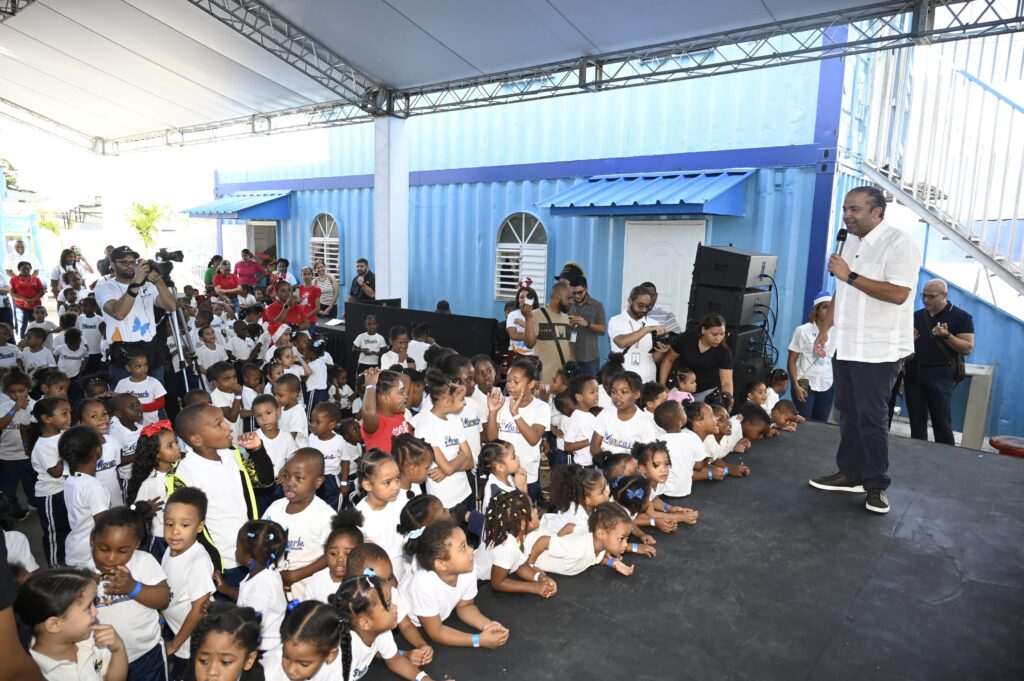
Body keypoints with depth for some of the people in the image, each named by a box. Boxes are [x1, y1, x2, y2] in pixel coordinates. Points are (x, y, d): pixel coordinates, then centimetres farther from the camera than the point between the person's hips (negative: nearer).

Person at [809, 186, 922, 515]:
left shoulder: (899, 243, -13)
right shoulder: (852, 242, 13)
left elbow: (898, 293, -23)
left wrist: (850, 275, -23)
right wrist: (825, 330, 16)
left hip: (878, 350, -8)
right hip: (846, 346, 8)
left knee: (872, 419, -2)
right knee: (849, 414, 12)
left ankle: (876, 484, 10)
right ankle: (851, 474, 22)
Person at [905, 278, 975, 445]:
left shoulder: (961, 317, 0)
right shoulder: (916, 315, 13)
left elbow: (968, 348, -6)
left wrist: (946, 335, -20)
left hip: (940, 374, -4)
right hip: (913, 372, 5)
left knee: (942, 423, -6)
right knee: (917, 422, 6)